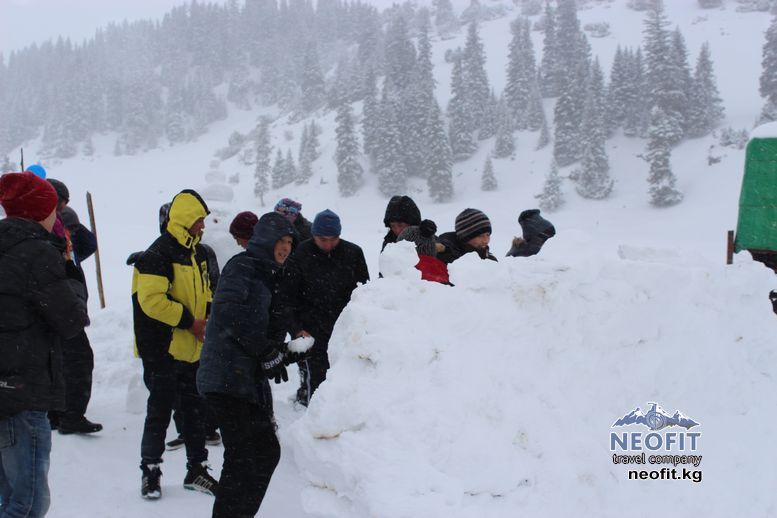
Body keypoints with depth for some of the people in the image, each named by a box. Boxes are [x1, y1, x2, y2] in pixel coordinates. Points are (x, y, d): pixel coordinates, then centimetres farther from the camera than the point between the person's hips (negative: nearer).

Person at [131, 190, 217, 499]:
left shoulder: (198, 253, 12)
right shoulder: (160, 254, -16)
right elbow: (152, 300, -23)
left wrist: (208, 320, 4)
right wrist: (190, 321, -19)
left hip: (193, 349, 8)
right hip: (163, 349, -8)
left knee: (196, 410, 14)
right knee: (159, 412, 2)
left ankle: (197, 470, 25)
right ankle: (150, 471, 18)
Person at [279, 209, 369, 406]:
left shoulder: (353, 253, 3)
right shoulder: (299, 255, -4)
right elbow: (286, 299, 0)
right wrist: (297, 330, -9)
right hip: (311, 334, -3)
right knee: (314, 385, -10)